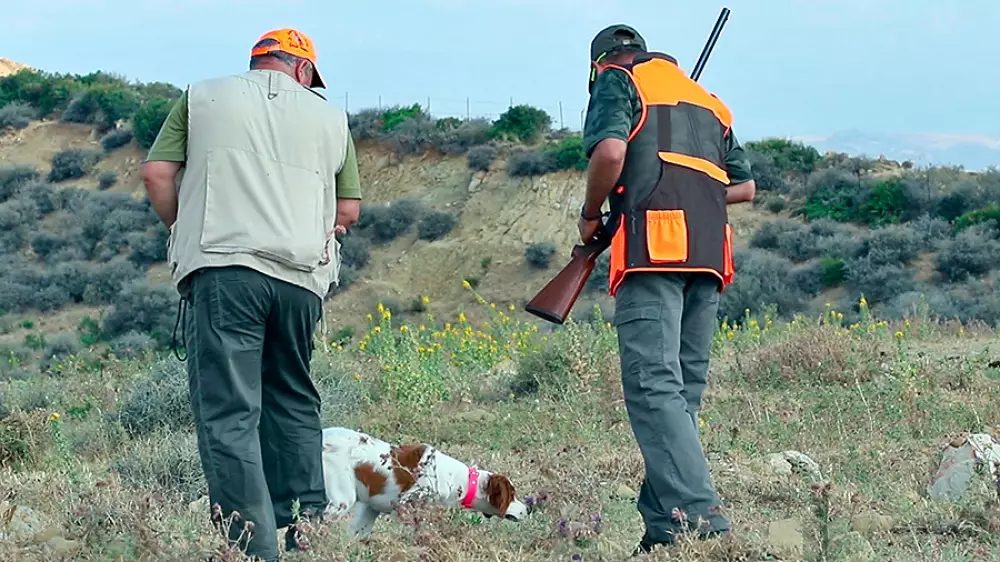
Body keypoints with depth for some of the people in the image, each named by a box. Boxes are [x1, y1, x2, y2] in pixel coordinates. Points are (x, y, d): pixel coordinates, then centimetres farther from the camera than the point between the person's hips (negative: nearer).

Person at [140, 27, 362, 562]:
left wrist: (187, 232, 20)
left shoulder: (202, 96, 15)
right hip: (302, 276, 3)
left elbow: (156, 173, 7)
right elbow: (349, 209, 21)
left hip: (223, 267, -3)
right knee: (293, 402, 18)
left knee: (228, 411, -8)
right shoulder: (330, 117, 20)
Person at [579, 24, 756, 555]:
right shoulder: (705, 100, 30)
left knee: (653, 386, -14)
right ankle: (661, 525, 7)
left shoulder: (618, 81, 9)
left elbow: (610, 152, -10)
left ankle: (699, 516, -25)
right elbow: (745, 186, 29)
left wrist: (590, 216, 4)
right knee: (682, 391, 9)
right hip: (708, 254, 7)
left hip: (654, 248, -7)